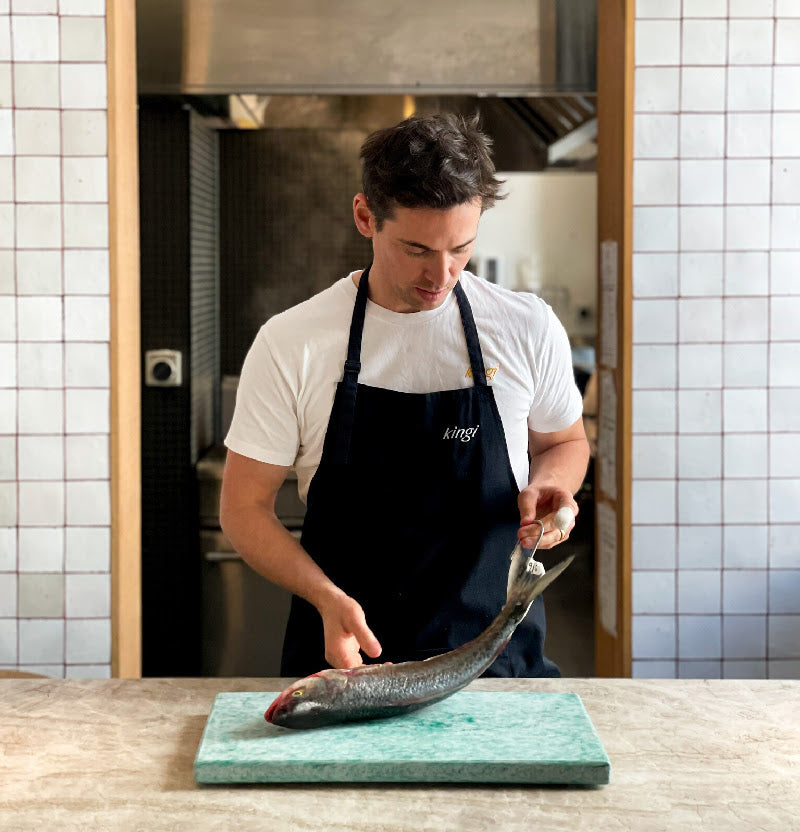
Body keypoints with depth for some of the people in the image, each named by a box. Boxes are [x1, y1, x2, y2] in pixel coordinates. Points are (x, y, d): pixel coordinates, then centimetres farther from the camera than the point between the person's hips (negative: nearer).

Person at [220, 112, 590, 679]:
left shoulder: (529, 329, 1)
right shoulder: (291, 345, -4)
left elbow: (565, 443, 20)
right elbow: (245, 508, 2)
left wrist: (544, 484, -4)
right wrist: (327, 598, -15)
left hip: (498, 650, 1)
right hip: (344, 654, -1)